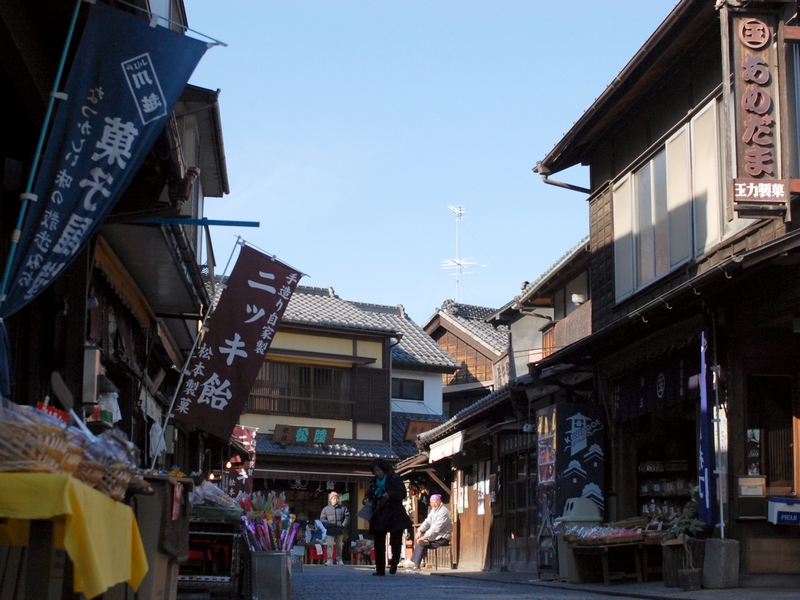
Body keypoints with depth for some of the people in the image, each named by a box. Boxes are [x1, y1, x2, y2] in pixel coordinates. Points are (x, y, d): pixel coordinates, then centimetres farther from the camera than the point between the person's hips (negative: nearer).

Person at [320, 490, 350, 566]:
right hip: (330, 531, -1)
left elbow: (347, 517, 6)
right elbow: (322, 519, 3)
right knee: (330, 545, -9)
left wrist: (343, 525, -7)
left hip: (340, 531, 1)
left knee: (339, 546, 9)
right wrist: (328, 526, -11)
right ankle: (329, 560, -8)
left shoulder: (343, 508, 9)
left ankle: (339, 560, 19)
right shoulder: (326, 509, 8)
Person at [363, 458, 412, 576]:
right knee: (379, 544, 1)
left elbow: (402, 493, -9)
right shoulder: (374, 482, 11)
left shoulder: (394, 479, -3)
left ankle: (394, 564, 21)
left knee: (395, 542, -1)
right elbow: (369, 494, 15)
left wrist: (390, 495, -24)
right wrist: (366, 500, -8)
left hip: (394, 516, -4)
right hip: (379, 516, 4)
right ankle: (380, 569, 5)